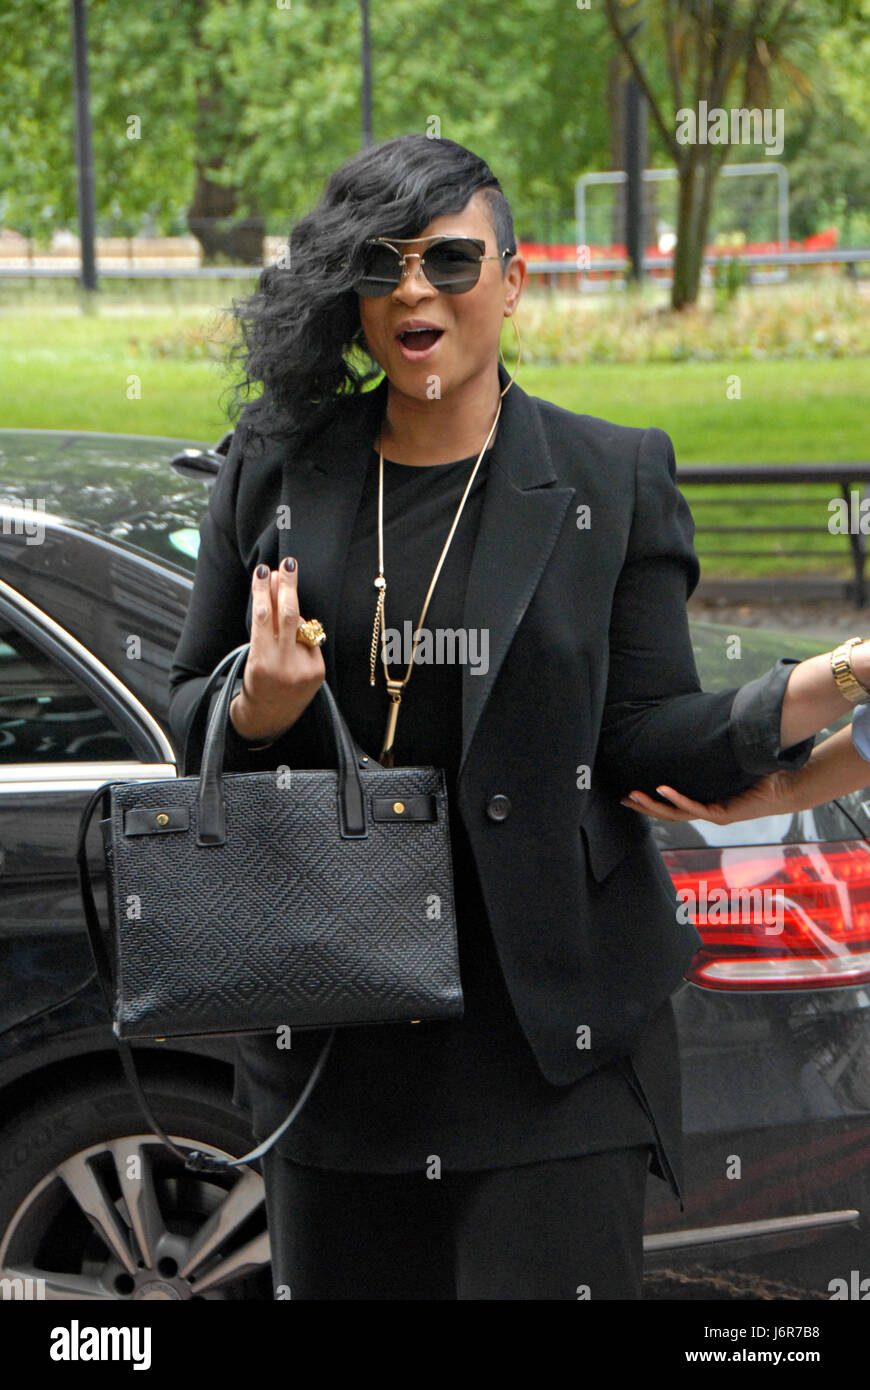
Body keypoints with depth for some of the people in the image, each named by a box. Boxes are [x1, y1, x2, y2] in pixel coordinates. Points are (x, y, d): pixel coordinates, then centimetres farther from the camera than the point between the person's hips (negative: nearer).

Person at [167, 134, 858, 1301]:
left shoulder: (614, 479, 1)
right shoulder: (276, 470, 6)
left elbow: (651, 739, -3)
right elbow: (189, 711, 11)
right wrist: (257, 714, -13)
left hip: (552, 1024, -2)